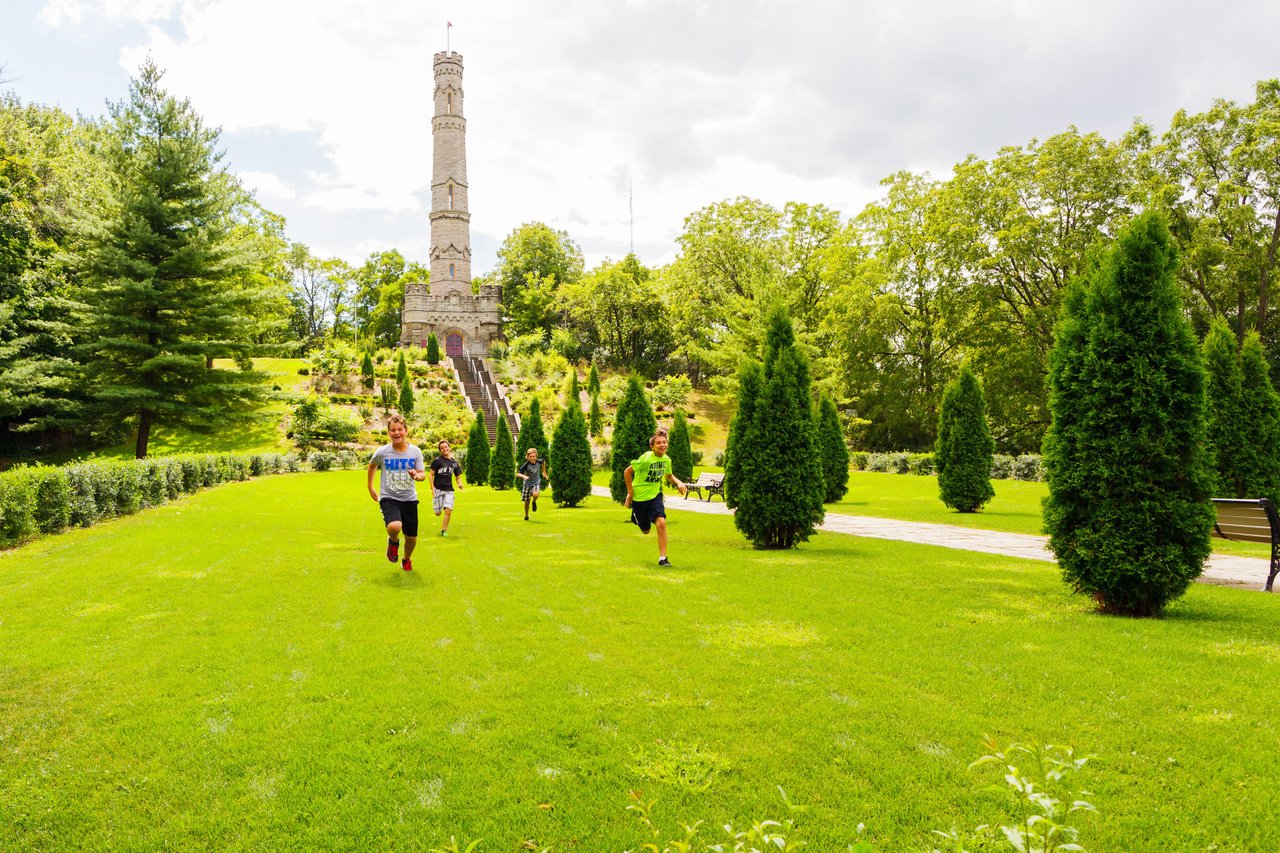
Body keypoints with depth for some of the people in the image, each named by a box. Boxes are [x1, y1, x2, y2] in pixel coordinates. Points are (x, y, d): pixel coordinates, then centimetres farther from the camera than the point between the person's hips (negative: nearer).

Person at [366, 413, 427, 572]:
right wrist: (370, 488, 15)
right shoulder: (382, 452, -8)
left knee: (412, 538, 8)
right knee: (394, 526, -31)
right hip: (388, 498, -2)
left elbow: (423, 474, -2)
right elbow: (372, 466, 13)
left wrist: (417, 475, -25)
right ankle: (393, 541, 7)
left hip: (409, 499, 2)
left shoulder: (415, 451, -6)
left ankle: (406, 560, 42)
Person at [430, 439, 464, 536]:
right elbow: (431, 474, -2)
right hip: (438, 489, -2)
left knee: (448, 510, -14)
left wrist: (459, 484, -2)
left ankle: (443, 530, 1)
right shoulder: (437, 460, -2)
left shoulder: (454, 462, 10)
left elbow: (458, 477, 19)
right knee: (438, 513, 2)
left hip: (449, 490, 2)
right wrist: (432, 487, -12)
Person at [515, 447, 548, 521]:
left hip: (536, 483, 1)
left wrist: (544, 471, 19)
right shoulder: (526, 465, -21)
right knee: (527, 501, 7)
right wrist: (523, 476, -45)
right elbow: (518, 474, -25)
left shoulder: (539, 461, -12)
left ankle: (534, 502, 6)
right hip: (527, 484, -1)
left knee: (535, 494, -31)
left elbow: (543, 461, 14)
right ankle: (526, 516, 33)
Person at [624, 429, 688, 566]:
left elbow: (668, 475, 17)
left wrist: (678, 483, -3)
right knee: (645, 531, 12)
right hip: (639, 497, -3)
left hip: (655, 495, 3)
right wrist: (630, 492, -11)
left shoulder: (667, 459, -4)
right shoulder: (646, 459, -22)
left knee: (661, 523, -20)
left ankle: (662, 558, -10)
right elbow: (627, 472, -13)